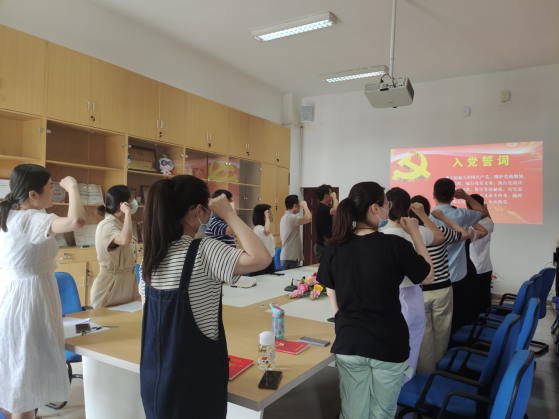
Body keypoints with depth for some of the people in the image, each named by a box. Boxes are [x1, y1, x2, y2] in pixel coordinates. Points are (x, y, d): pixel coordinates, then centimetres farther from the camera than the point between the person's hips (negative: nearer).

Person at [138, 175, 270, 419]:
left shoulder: (151, 255, 0)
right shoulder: (202, 251, -22)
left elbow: (148, 306, 11)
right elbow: (261, 258, -32)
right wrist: (228, 215, -21)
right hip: (194, 378, -6)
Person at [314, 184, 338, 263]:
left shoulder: (323, 207, 12)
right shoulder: (322, 208, -19)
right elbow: (335, 210, -37)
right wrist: (334, 197, -19)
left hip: (323, 244, 10)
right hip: (322, 245, -10)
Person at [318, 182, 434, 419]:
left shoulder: (334, 248, -7)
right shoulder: (395, 245, -17)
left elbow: (334, 302, 2)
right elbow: (428, 276, 1)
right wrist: (414, 233, 7)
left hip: (348, 342, 3)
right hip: (389, 343, -2)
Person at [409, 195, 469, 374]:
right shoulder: (441, 232, -10)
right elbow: (464, 234, 8)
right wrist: (443, 218, 9)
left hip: (419, 293, -1)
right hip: (442, 291, 1)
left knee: (423, 336, 10)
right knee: (441, 334, 18)